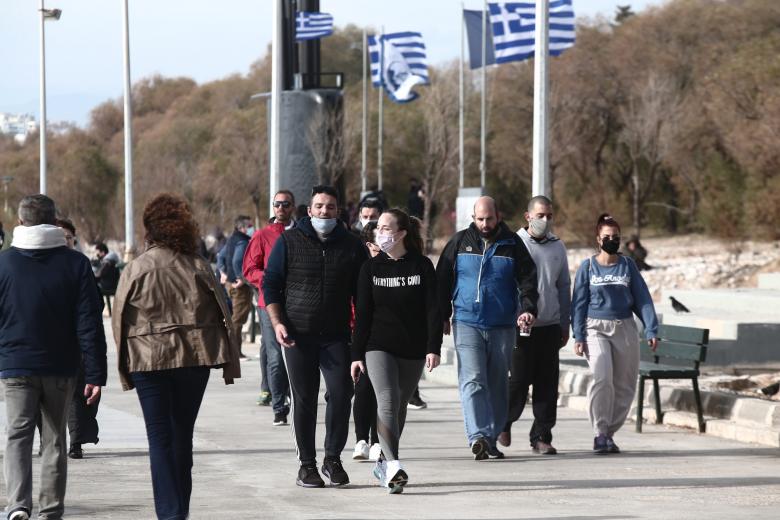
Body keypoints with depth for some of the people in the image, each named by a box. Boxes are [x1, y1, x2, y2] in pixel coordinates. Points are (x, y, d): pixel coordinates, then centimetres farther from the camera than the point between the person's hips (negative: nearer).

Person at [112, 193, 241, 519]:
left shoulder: (135, 269, -6)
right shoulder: (199, 267, 0)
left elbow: (120, 321, -2)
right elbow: (223, 315, 2)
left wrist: (125, 370, 7)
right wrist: (229, 362, 8)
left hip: (148, 359, -3)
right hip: (194, 358, 3)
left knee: (160, 438, 0)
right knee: (183, 434, 15)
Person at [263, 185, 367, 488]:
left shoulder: (351, 246, 8)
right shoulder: (288, 242, 3)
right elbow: (270, 284, 4)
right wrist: (277, 323, -8)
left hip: (337, 335, 1)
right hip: (298, 335, -1)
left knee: (341, 393, -9)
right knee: (304, 400, 2)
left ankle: (333, 458, 7)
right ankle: (307, 464, 11)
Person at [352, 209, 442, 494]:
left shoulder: (422, 266, -1)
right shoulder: (371, 267, 3)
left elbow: (433, 309, -3)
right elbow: (362, 313, 3)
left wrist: (433, 348, -11)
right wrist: (356, 355, -1)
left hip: (413, 349, 1)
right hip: (379, 347, -1)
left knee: (399, 405, 11)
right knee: (387, 401, -18)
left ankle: (384, 462, 29)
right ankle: (393, 467, -30)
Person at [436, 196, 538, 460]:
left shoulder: (513, 245, 4)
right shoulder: (460, 242, 5)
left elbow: (528, 279, 3)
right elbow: (443, 280, 10)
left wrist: (528, 308, -15)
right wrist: (442, 317, 7)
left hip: (502, 327, 1)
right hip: (467, 323, -1)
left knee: (498, 385, 8)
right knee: (472, 381, -15)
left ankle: (491, 438, 18)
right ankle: (478, 437, -26)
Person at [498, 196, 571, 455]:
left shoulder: (557, 247, 11)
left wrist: (565, 324, 13)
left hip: (550, 326, 4)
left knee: (547, 385, 1)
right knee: (519, 381, -3)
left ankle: (541, 437, 7)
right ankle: (504, 421, 23)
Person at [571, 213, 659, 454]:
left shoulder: (628, 265, 7)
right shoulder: (588, 267, 3)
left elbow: (642, 299, 6)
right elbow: (579, 303, 3)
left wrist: (651, 331, -3)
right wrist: (579, 336, -4)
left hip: (625, 329, 3)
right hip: (596, 329, -3)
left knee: (625, 385, 2)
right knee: (602, 377, -21)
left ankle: (609, 432, 15)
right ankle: (600, 433, -15)